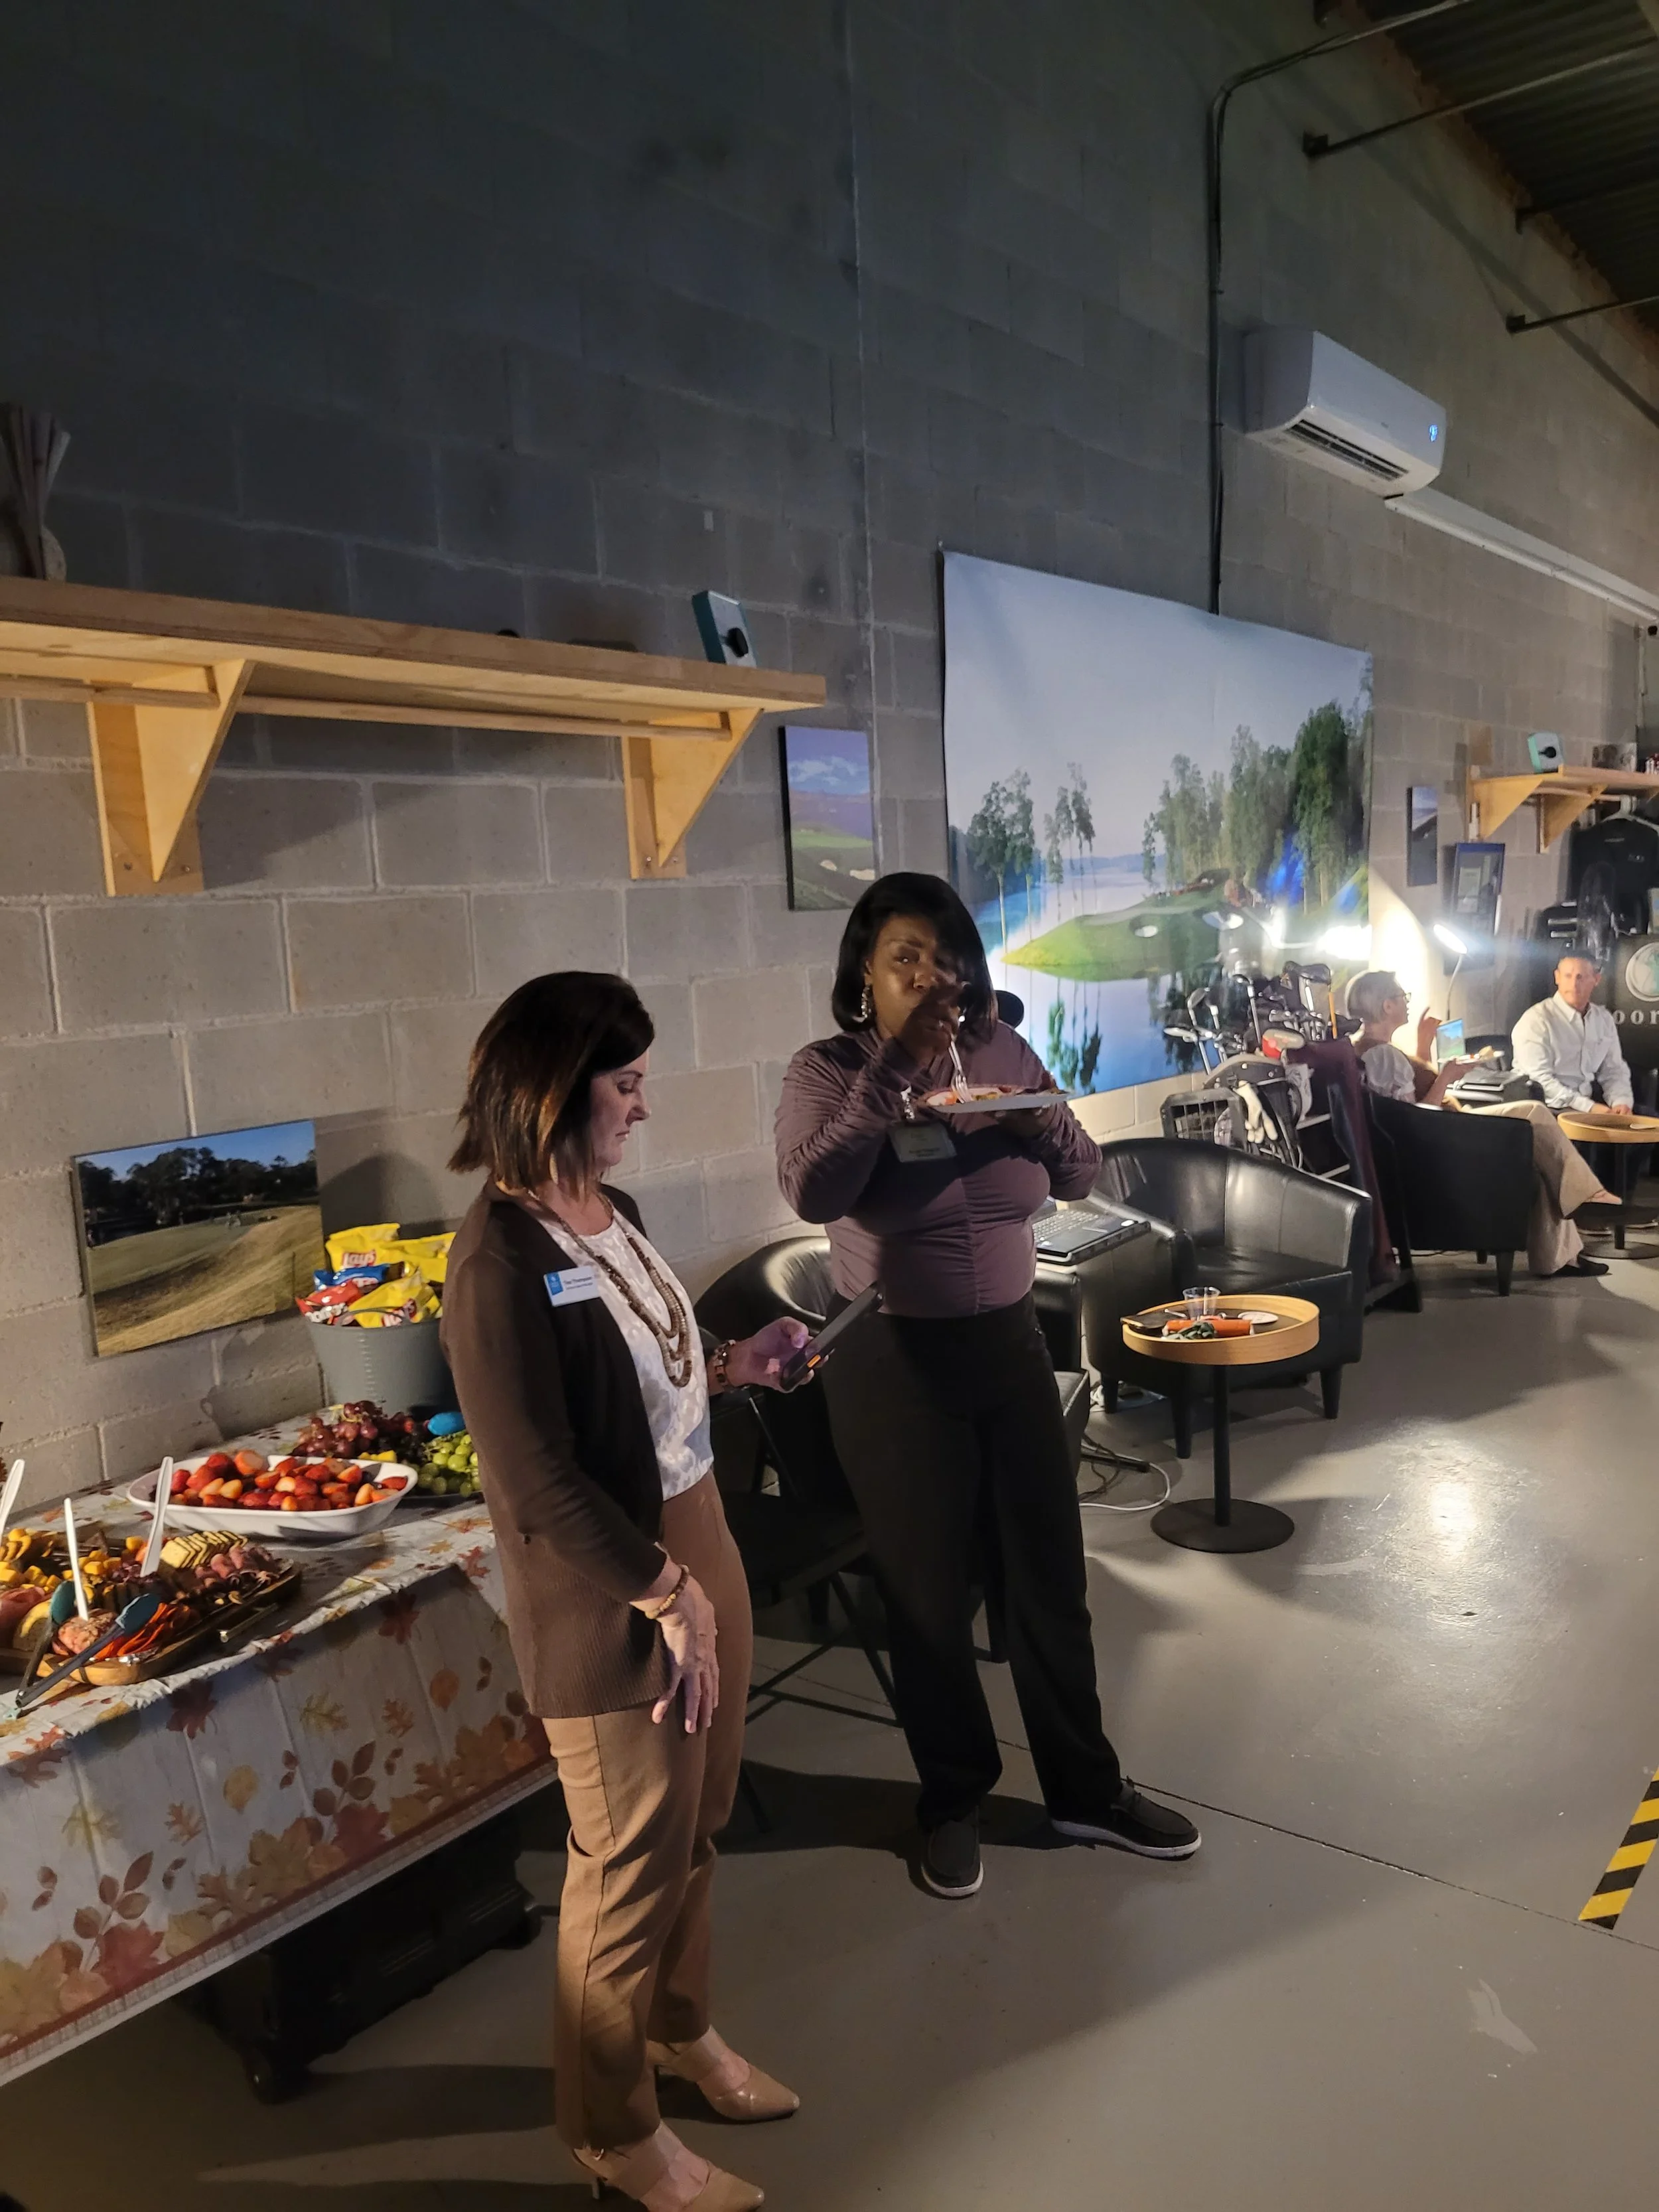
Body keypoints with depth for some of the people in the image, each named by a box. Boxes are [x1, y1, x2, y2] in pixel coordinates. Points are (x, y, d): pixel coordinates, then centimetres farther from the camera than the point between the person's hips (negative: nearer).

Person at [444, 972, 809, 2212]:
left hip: (698, 1545, 8)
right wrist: (670, 1596, -18)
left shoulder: (613, 1211, 2)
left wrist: (730, 1367, 5)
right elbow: (540, 1487, -23)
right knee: (633, 1865, 11)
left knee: (698, 1825, 24)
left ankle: (679, 2027, 50)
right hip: (611, 1606, -8)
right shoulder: (501, 1264, -23)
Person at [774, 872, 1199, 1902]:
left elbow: (1081, 1176, 3)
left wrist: (1041, 1121, -18)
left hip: (1010, 1343, 4)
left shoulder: (1004, 1052, 0)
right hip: (894, 1362, -3)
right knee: (930, 1592, 10)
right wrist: (897, 1069, -29)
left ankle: (1086, 1787, 34)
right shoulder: (829, 1070, -10)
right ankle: (954, 1800, 32)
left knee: (1050, 1574, 14)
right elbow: (814, 1193, -27)